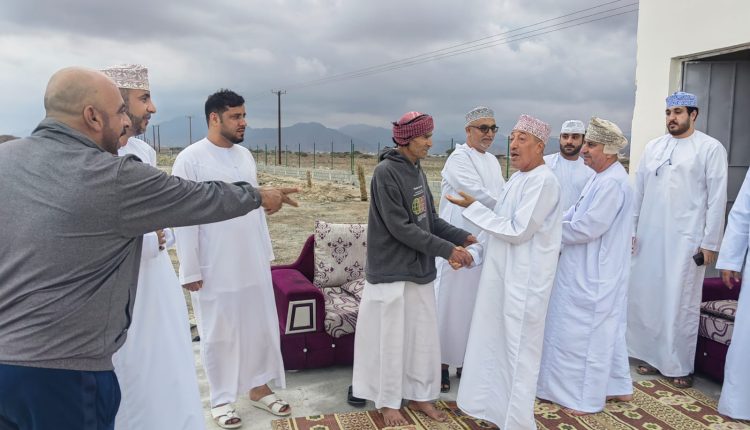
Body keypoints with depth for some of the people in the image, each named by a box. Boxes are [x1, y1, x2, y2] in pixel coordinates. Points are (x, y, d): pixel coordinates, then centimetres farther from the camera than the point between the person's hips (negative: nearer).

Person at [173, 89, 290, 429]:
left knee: (261, 327, 14)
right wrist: (190, 269, -12)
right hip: (215, 268, -6)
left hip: (253, 263, 6)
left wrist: (266, 251, 14)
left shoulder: (245, 155, 8)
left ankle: (258, 387, 31)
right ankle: (221, 399, 25)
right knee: (218, 335, 8)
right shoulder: (190, 159, -11)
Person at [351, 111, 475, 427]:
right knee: (391, 339, 5)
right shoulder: (386, 172, -17)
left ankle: (418, 395, 30)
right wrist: (447, 249, -19)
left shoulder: (416, 169, 8)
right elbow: (400, 227, -20)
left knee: (424, 335, 14)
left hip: (419, 268, 8)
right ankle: (388, 402, 23)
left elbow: (429, 219, 12)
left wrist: (463, 237, -1)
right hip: (392, 271, -7)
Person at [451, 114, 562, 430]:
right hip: (500, 276, 9)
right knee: (493, 344, 18)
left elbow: (517, 230, -22)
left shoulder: (543, 181, -17)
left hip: (524, 282, -9)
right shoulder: (516, 179, 13)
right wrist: (473, 252, 6)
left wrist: (473, 208, -17)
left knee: (518, 352, 4)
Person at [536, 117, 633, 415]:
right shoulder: (601, 178, 11)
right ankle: (618, 387, 34)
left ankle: (586, 398, 16)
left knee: (585, 334, 2)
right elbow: (575, 214, 14)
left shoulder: (612, 183, -22)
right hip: (592, 272, 10)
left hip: (594, 276, -10)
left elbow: (586, 227, -24)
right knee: (605, 331, 20)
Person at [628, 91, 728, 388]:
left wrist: (710, 243, -8)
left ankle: (681, 365, 16)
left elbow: (717, 198, -5)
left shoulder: (710, 148, -1)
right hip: (649, 237, 4)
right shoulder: (652, 147, 11)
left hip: (685, 240, -4)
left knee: (681, 303, 2)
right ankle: (653, 356, 23)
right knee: (646, 297, 8)